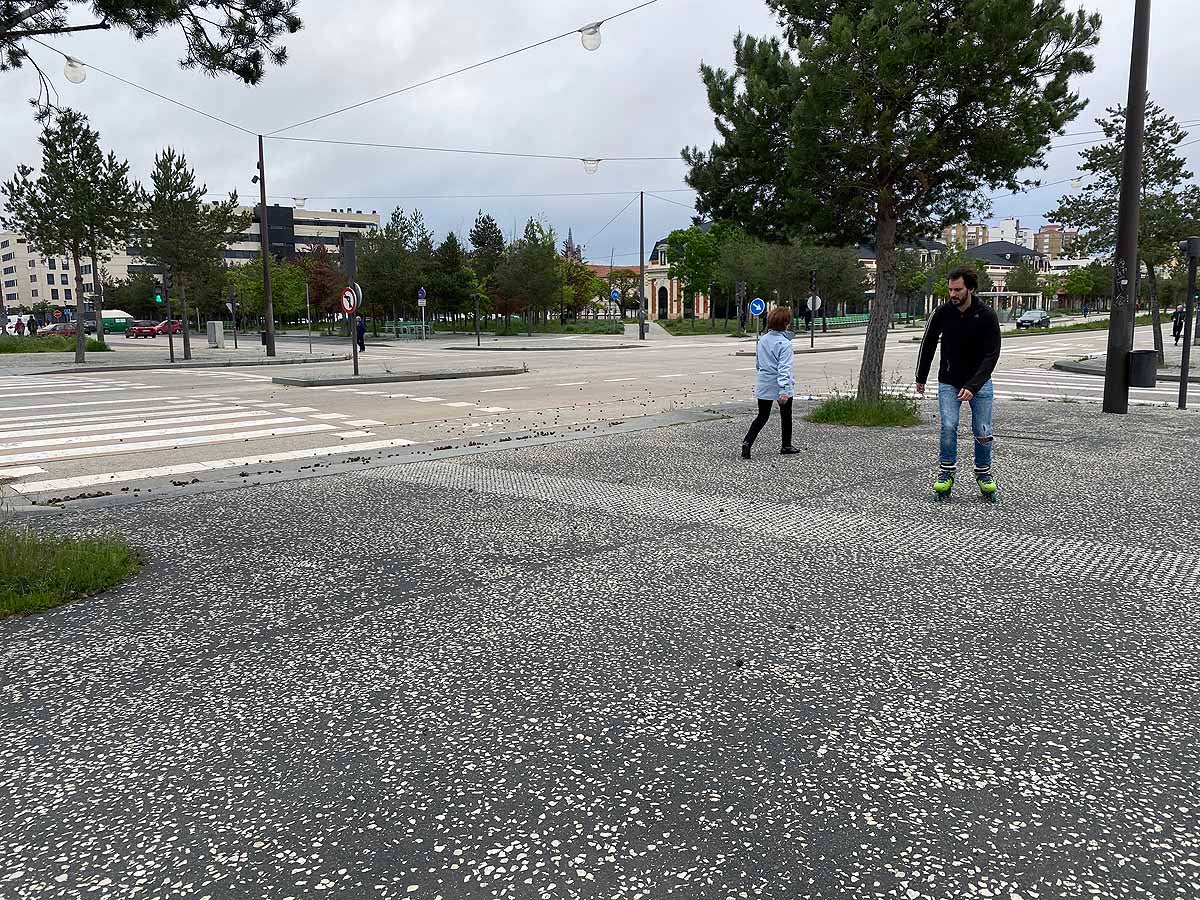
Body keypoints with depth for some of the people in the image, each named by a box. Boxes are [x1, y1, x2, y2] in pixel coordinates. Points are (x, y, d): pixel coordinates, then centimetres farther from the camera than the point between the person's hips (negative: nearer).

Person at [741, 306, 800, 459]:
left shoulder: (763, 340, 3)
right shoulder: (784, 343, -17)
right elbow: (784, 368, -25)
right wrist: (784, 390, -29)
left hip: (763, 385, 5)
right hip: (779, 386, -5)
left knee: (762, 416, 11)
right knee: (786, 416, 16)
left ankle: (747, 442, -9)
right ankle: (786, 446, 29)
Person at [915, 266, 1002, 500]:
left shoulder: (986, 315, -15)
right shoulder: (942, 312, -9)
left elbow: (992, 355, -17)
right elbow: (928, 344, 7)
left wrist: (973, 386, -27)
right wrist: (920, 378, 11)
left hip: (979, 382, -1)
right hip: (948, 382, 1)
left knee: (983, 431, -2)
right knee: (948, 426, -15)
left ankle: (984, 473, 20)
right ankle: (946, 472, 2)